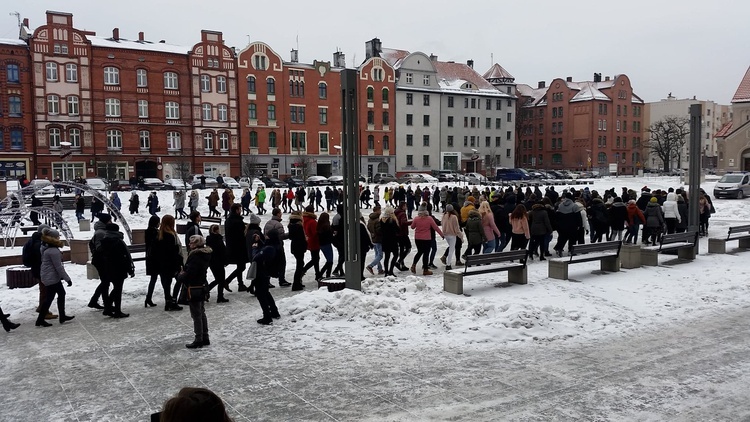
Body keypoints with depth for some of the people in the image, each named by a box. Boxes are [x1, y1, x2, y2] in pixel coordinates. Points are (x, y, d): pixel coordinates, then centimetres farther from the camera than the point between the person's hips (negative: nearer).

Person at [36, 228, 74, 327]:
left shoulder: (46, 248, 9)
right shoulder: (54, 251, -23)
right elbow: (59, 267, -22)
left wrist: (62, 276, 24)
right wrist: (67, 279, -15)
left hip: (49, 277, 10)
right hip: (51, 278, -10)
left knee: (61, 293, 15)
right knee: (50, 297, -2)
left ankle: (62, 316, 21)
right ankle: (40, 320, 6)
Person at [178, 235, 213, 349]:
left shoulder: (195, 256, -23)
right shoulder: (205, 255, 6)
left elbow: (189, 274, -25)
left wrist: (180, 276, -6)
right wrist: (184, 273, 3)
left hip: (194, 289, -9)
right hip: (202, 287, 9)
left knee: (196, 315, 1)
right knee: (202, 313, 18)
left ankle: (199, 340, 10)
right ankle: (205, 338, 26)